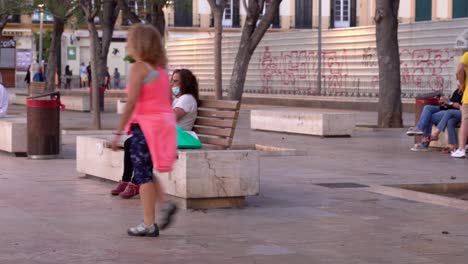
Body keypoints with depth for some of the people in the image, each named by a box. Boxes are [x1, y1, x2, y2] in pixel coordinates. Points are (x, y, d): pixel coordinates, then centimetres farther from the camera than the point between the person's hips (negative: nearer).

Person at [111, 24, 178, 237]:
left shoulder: (139, 67, -10)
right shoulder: (160, 68, 13)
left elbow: (131, 102, -16)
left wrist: (118, 132, -14)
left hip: (146, 124, -8)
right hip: (164, 122, 8)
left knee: (142, 173, 0)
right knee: (145, 171, 21)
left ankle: (149, 224, 2)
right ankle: (164, 205, 6)